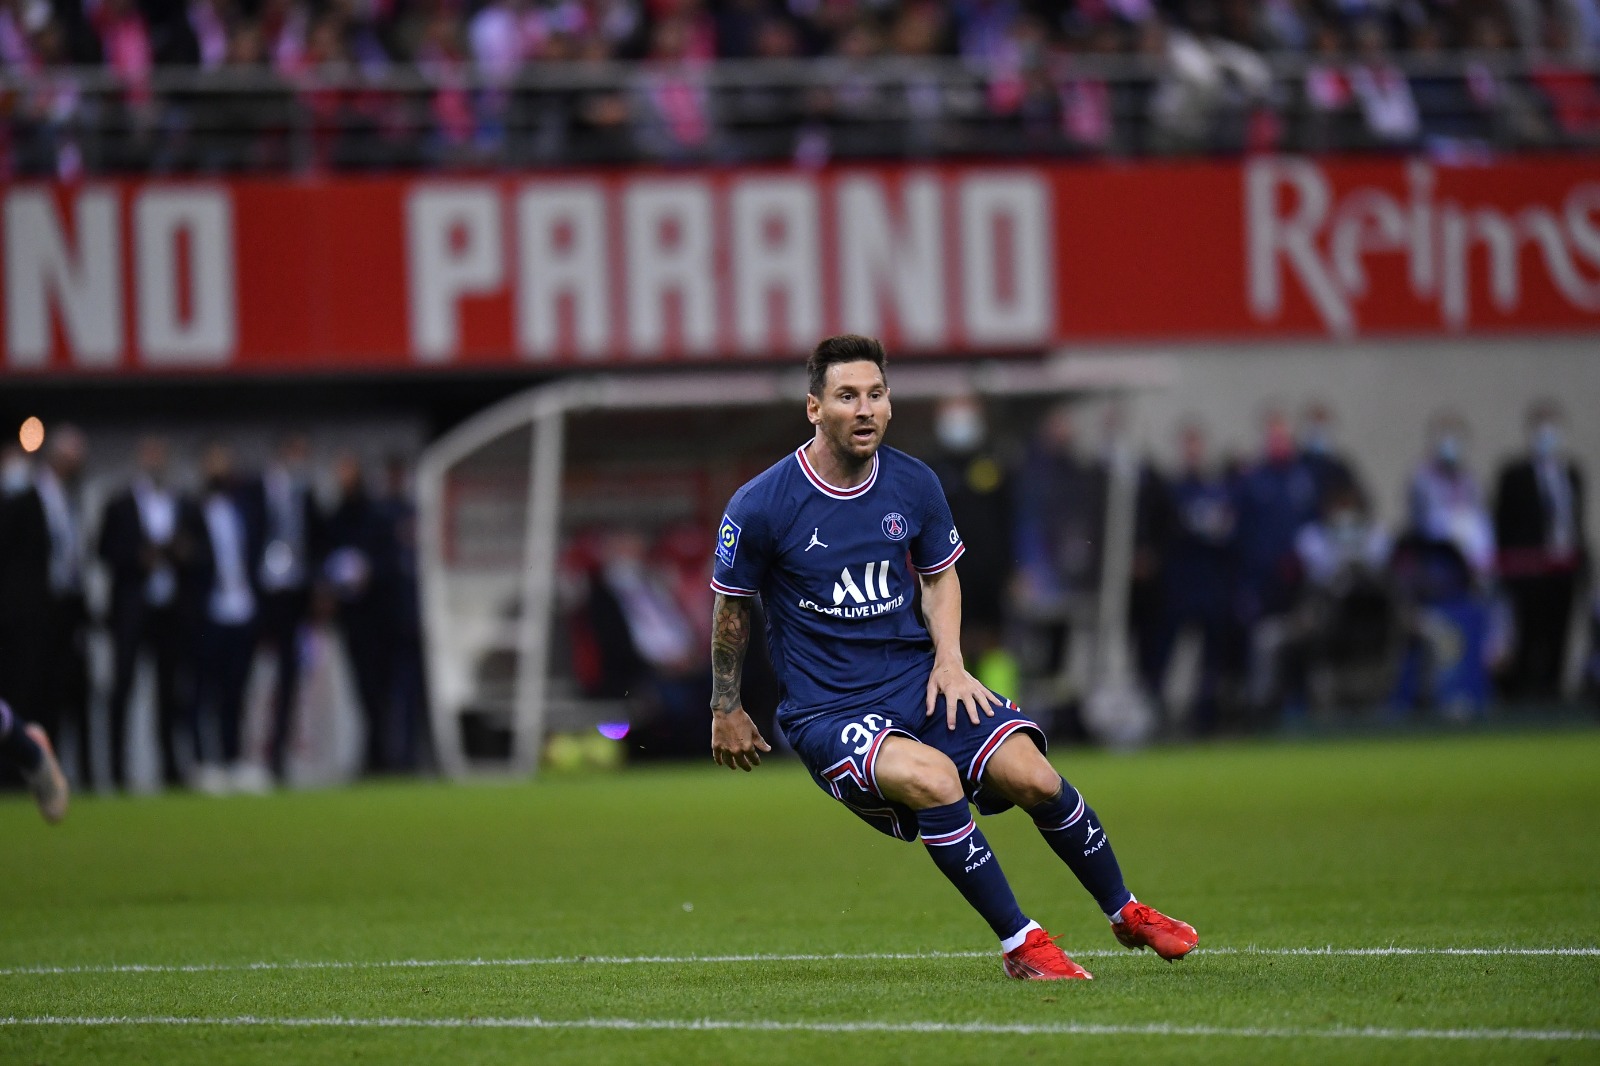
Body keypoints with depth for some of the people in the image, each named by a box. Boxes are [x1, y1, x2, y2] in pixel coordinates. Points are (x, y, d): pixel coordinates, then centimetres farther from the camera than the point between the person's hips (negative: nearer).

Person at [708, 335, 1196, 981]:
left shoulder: (914, 485, 1)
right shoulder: (760, 506, -11)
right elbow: (731, 606, 4)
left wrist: (949, 660, 2)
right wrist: (725, 711, 11)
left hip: (918, 681, 4)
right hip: (827, 711, -4)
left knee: (1031, 776, -16)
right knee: (932, 777, -33)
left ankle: (1125, 913, 10)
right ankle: (1020, 945, -20)